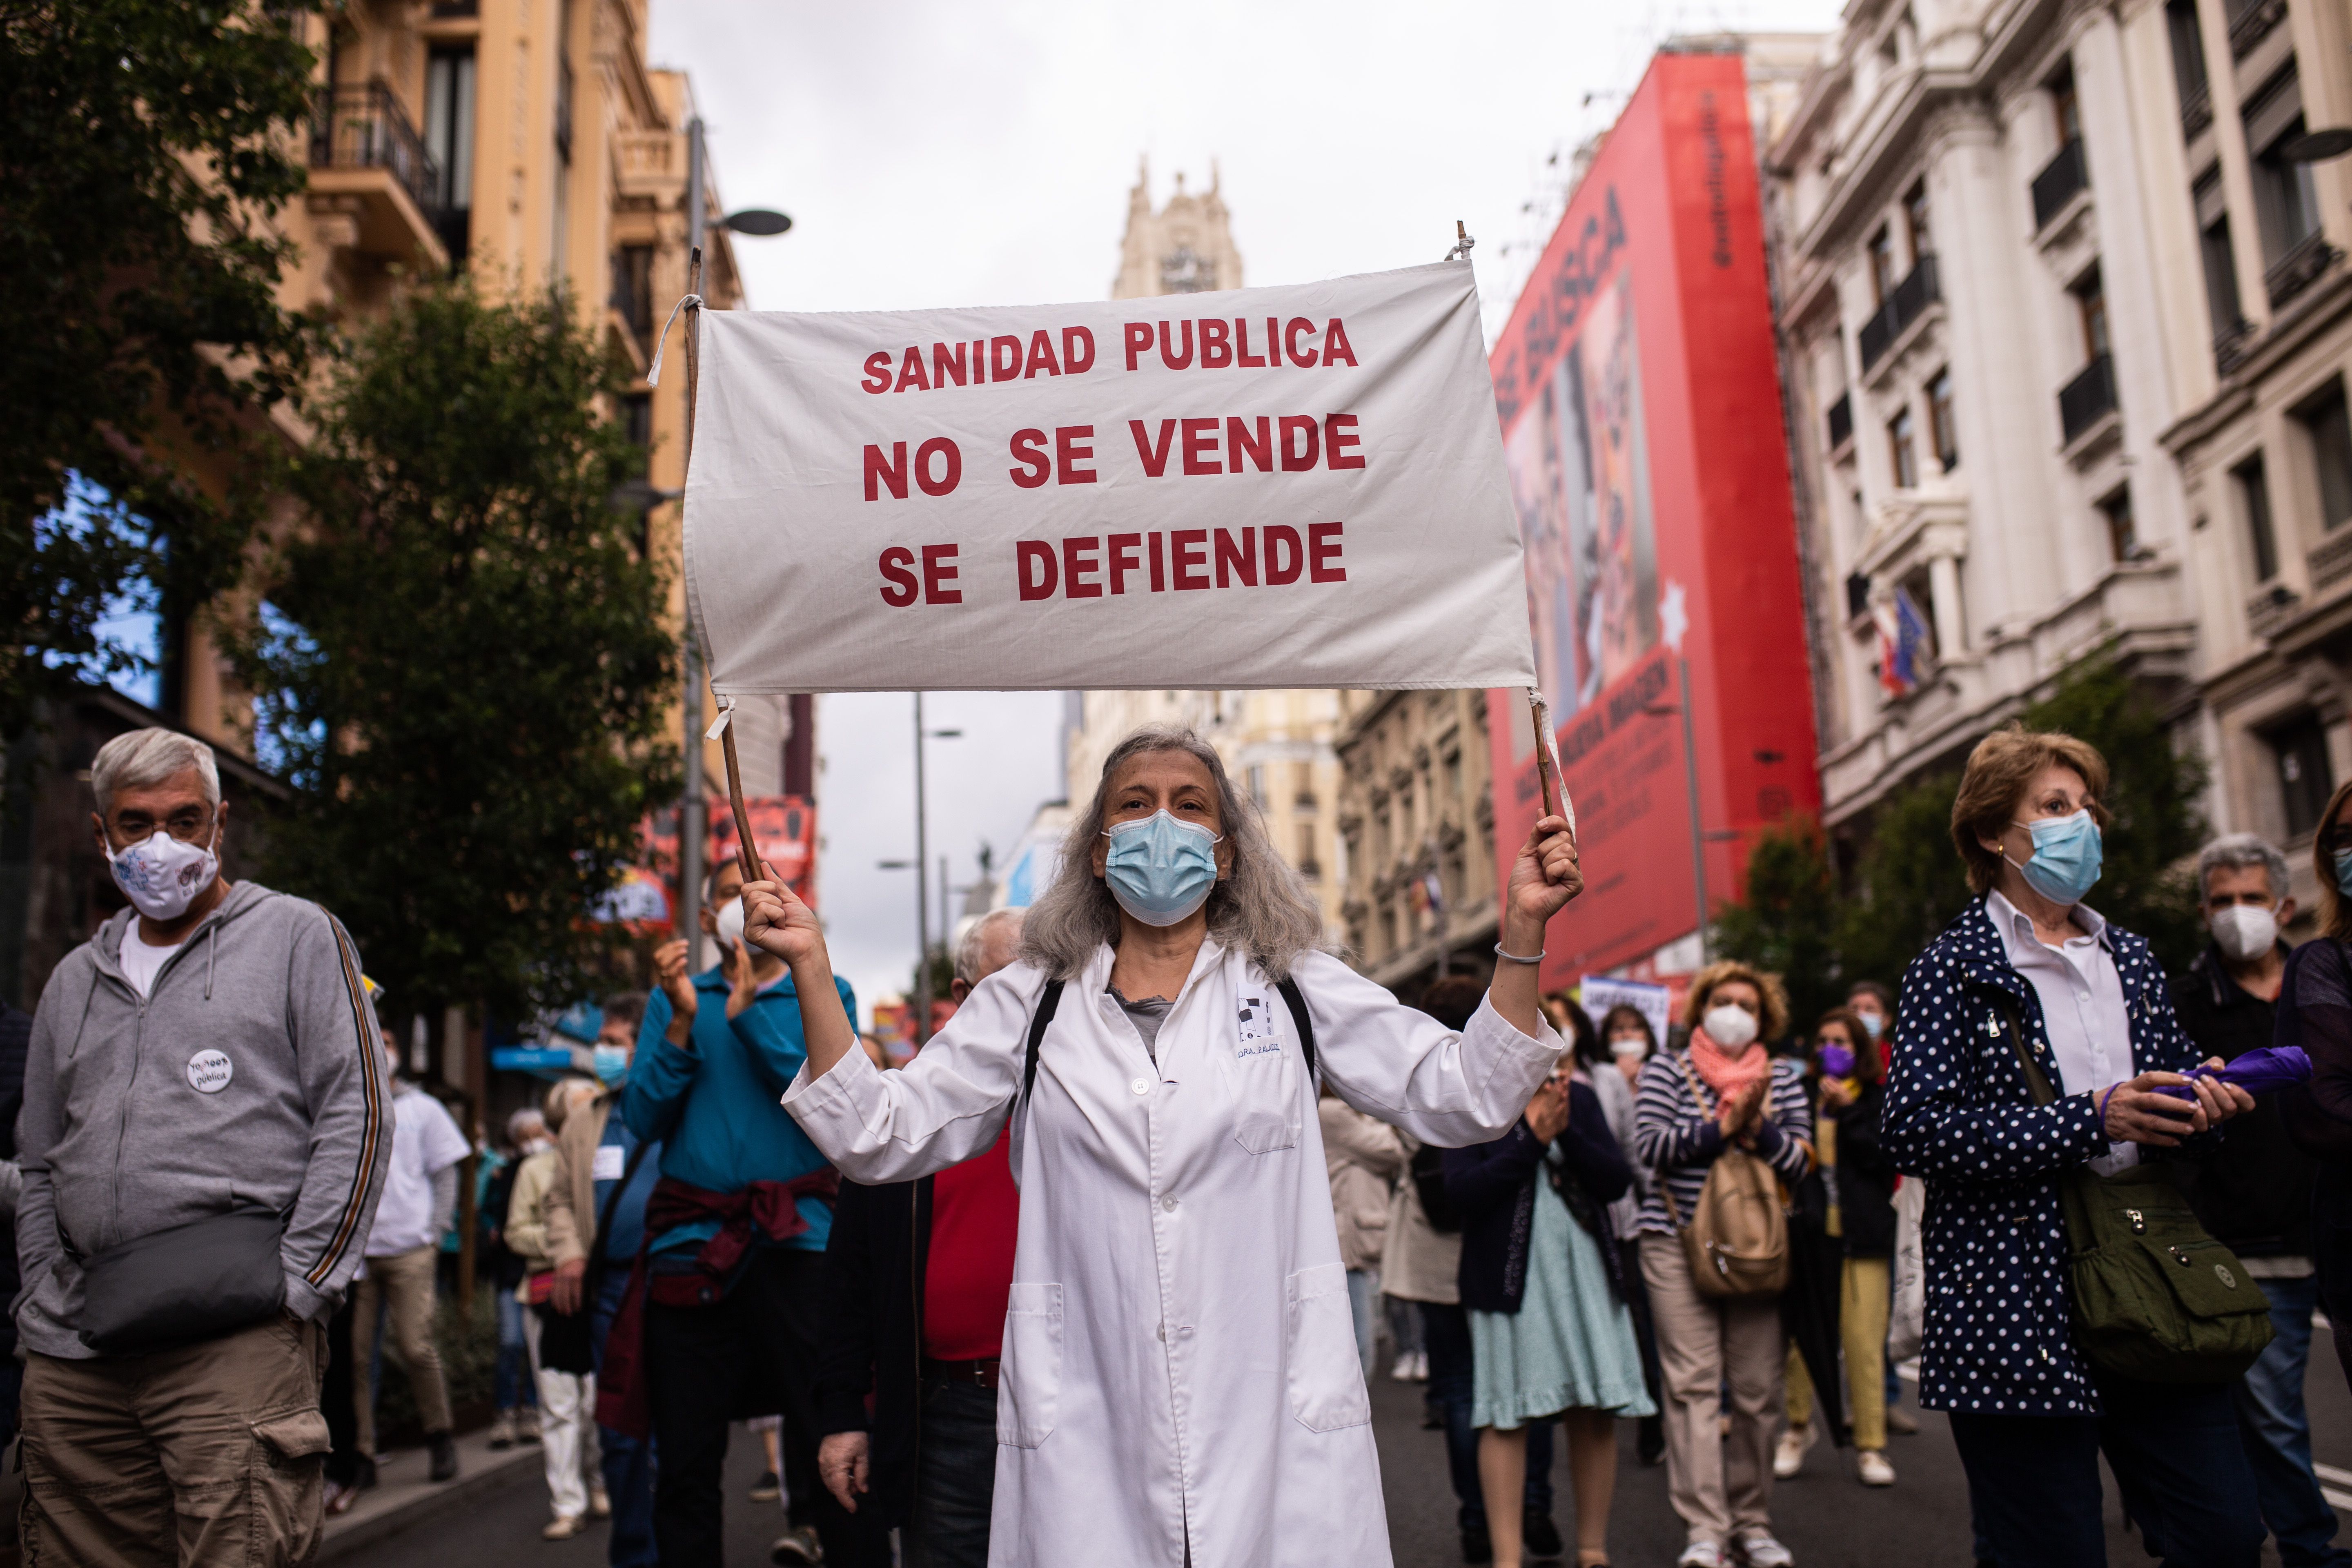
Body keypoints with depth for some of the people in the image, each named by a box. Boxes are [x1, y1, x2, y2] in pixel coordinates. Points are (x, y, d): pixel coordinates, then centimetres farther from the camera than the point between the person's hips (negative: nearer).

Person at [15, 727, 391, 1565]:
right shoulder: (74, 979, 23)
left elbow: (356, 1119, -1)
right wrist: (41, 1300, 11)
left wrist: (294, 1289, -8)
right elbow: (37, 1163, 26)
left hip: (237, 1339, -5)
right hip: (74, 1355, 5)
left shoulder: (296, 936, 6)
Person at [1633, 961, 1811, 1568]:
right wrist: (1720, 1128, -14)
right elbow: (1648, 1144, -9)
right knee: (1694, 1386, -7)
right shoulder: (1666, 1069, 4)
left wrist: (1758, 1128, -14)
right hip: (1678, 1244, -2)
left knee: (1758, 1390, 4)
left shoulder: (1783, 1077, 12)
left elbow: (1800, 1159, 2)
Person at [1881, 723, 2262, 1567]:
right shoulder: (1953, 967, -5)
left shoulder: (2130, 958, 16)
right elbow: (1912, 1131, -15)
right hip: (2017, 1307, -6)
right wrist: (2091, 1121, -19)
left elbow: (2172, 1074, 28)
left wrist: (2203, 1097, 3)